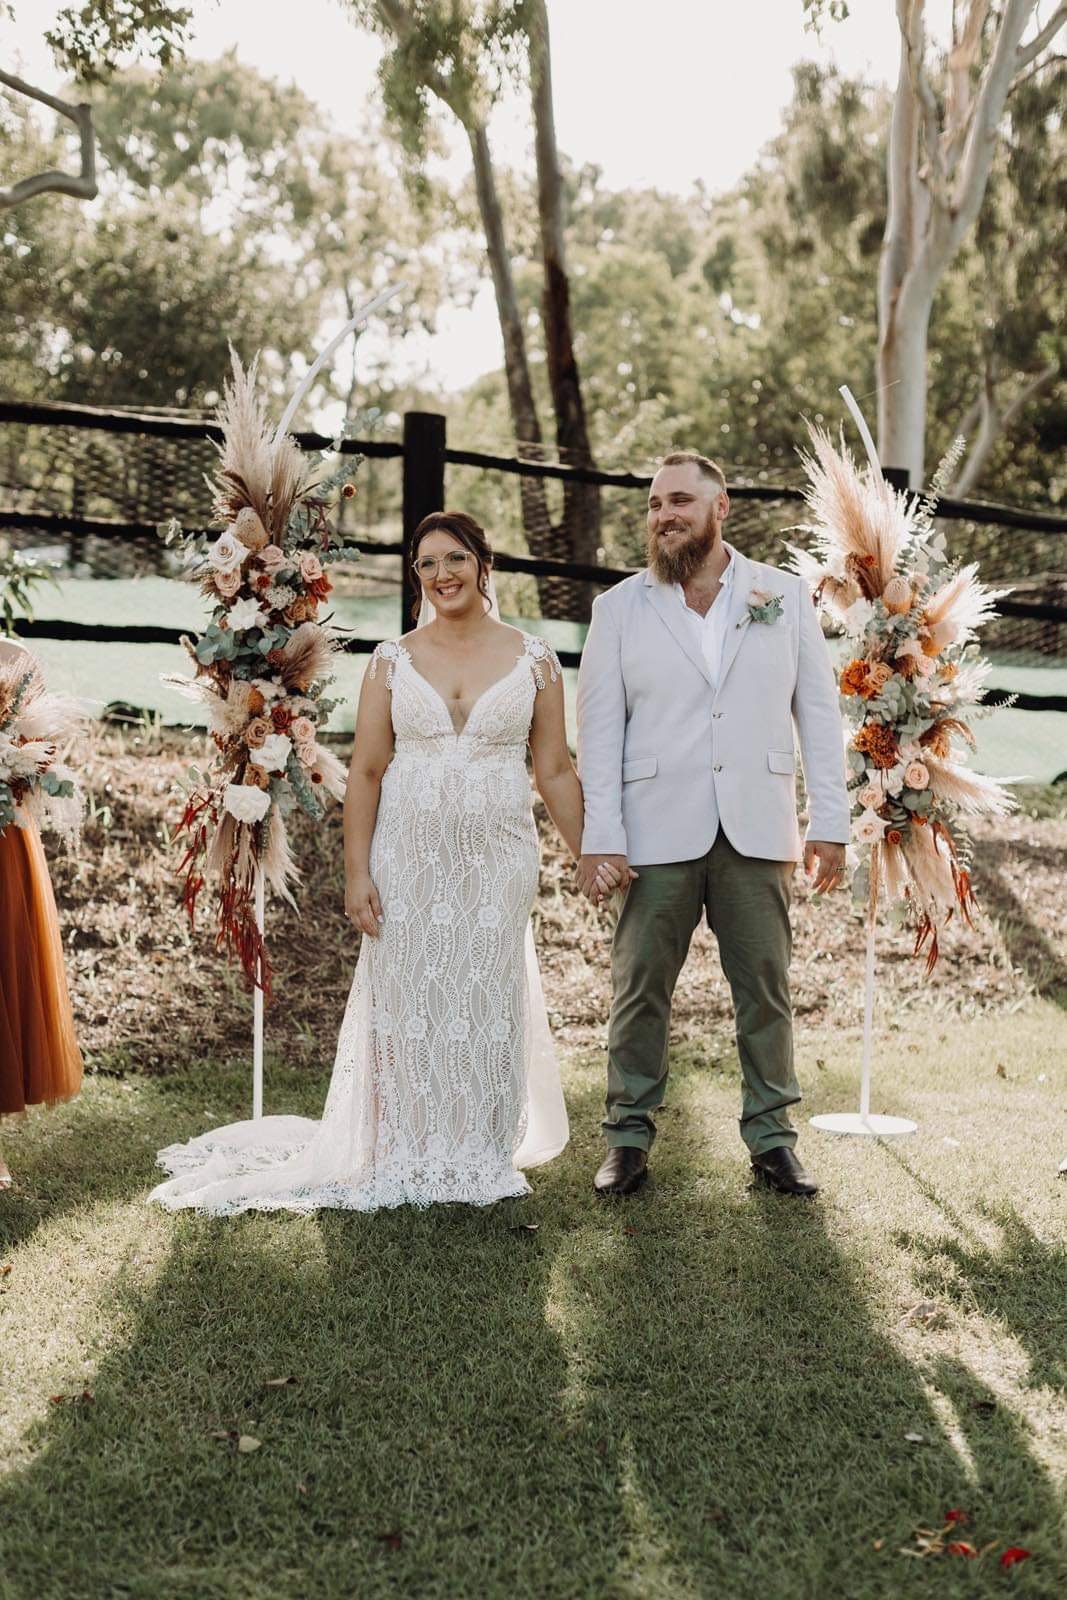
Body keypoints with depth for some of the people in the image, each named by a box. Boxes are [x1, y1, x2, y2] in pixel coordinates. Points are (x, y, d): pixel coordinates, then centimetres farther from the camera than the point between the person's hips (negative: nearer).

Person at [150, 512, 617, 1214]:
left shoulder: (534, 659, 4)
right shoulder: (393, 661, 4)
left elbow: (556, 770, 6)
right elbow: (366, 771, 2)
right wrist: (357, 872, -5)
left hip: (497, 858, 0)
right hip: (408, 855, 0)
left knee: (490, 1001, 6)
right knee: (406, 999, 3)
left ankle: (481, 1154, 20)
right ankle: (405, 1158, 16)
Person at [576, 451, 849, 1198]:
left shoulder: (786, 597, 8)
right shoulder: (619, 608, 6)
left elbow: (819, 712, 6)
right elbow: (599, 727, 1)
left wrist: (830, 821, -1)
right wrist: (601, 835, -7)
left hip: (757, 829, 1)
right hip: (658, 832, 0)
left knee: (766, 988, 5)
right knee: (640, 989, 4)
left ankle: (772, 1136, 16)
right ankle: (629, 1137, 14)